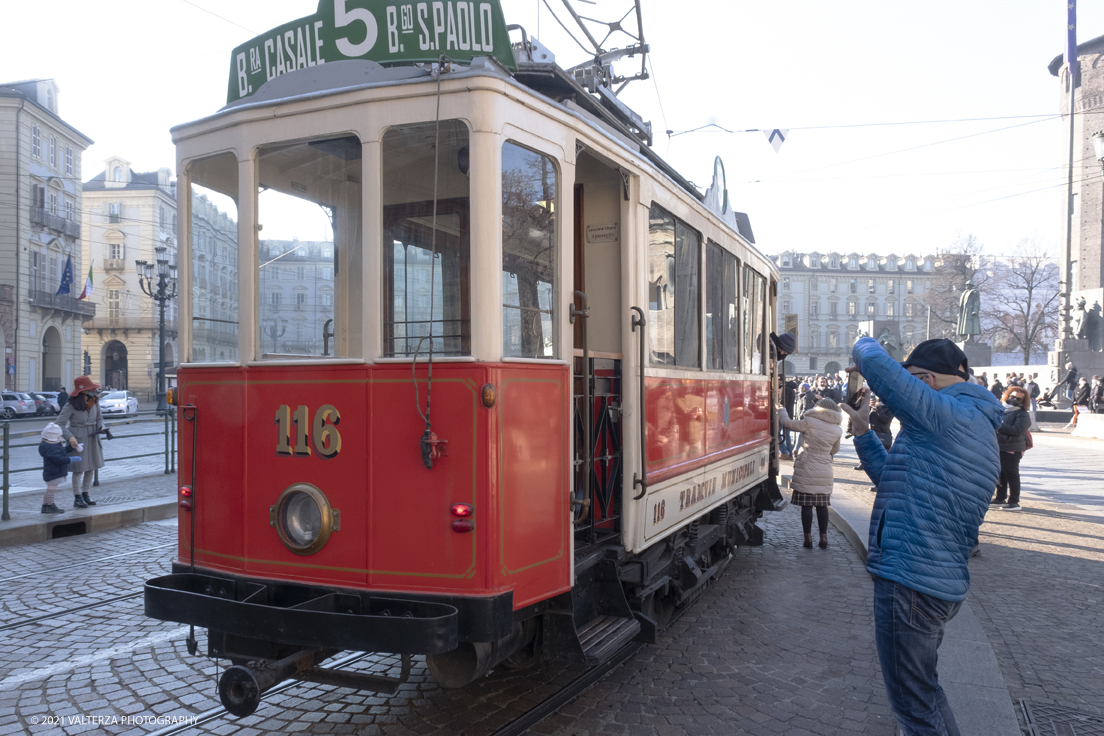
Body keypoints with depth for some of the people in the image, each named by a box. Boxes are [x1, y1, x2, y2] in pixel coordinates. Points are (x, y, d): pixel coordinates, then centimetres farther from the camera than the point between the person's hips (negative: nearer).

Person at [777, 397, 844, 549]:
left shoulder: (809, 422, -10)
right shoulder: (837, 430, 5)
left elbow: (787, 423, -4)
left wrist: (782, 410, 14)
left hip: (807, 469, -4)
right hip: (825, 471, 4)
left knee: (806, 505, 1)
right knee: (822, 505, 11)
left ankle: (808, 538, 4)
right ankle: (824, 538, 13)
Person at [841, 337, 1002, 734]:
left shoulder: (950, 414, -15)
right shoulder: (976, 426, 17)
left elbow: (875, 361, -22)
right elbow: (897, 478, 24)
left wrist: (864, 347, 0)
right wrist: (863, 431, 22)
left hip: (909, 579, -10)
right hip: (944, 581, 10)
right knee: (924, 689, 27)